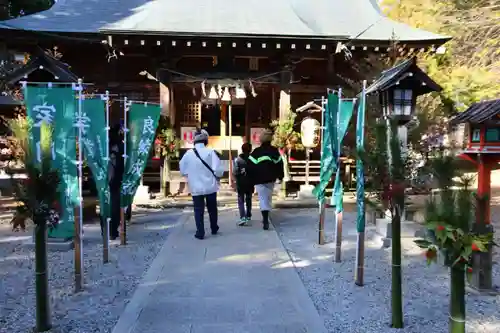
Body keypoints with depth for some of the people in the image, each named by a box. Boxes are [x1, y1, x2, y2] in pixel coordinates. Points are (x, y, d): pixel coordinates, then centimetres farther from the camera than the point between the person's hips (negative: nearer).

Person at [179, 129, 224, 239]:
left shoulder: (188, 154, -5)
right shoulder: (210, 152, -12)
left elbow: (183, 171, 6)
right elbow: (218, 170, -17)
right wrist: (218, 176, 4)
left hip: (196, 187, 0)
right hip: (210, 186, 0)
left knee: (198, 210, 9)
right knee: (212, 209, 17)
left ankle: (200, 233, 6)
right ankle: (214, 229, 32)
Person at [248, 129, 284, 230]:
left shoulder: (256, 151, -4)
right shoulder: (275, 151, 4)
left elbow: (251, 166, -7)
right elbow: (279, 164, 5)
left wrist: (251, 179, 2)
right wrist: (280, 176, 15)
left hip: (259, 179, -3)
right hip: (271, 179, 4)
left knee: (263, 199, -5)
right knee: (268, 198, 18)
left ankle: (265, 220, -18)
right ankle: (265, 219, 26)